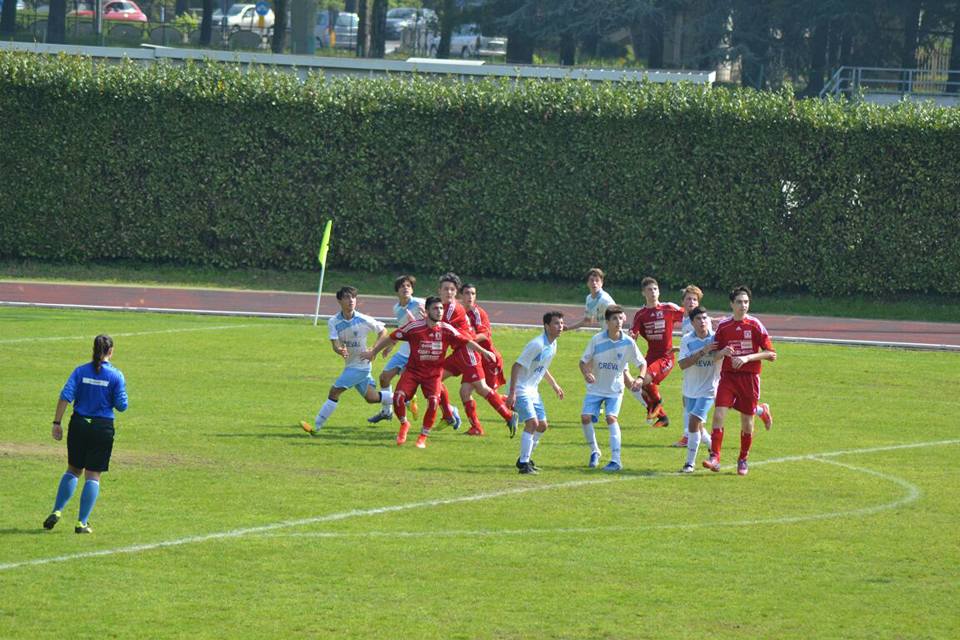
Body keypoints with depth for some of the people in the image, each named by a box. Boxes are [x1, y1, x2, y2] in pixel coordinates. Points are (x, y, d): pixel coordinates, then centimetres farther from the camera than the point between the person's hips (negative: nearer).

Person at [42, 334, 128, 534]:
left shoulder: (80, 371, 0)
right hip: (103, 427, -2)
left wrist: (57, 423, -4)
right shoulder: (116, 375, -6)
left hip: (79, 425, 2)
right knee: (93, 475, 4)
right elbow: (121, 405, -4)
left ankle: (57, 511, 6)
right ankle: (82, 522, 1)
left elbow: (65, 397, -7)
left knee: (73, 470, 18)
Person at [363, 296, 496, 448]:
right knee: (398, 396, -21)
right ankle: (404, 425, 10)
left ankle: (423, 437, -2)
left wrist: (484, 352, -6)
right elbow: (391, 338, -4)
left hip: (434, 374, 1)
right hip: (413, 371, -1)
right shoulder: (414, 327, -13)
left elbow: (467, 341, 0)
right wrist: (373, 352, 0)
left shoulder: (446, 330, -7)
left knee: (433, 402, -21)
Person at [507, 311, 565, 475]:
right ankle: (523, 463, -14)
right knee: (532, 423, -19)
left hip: (533, 390, 9)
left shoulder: (552, 344, 6)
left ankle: (525, 458, 24)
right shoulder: (537, 345, -23)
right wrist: (512, 393, -27)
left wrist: (554, 385, 29)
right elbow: (517, 366, -24)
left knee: (542, 425, 10)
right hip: (521, 389, -9)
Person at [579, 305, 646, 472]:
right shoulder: (597, 340, -12)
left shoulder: (628, 343, -11)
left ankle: (616, 460, -18)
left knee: (611, 418, -19)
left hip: (615, 389, -1)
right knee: (585, 417, -10)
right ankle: (594, 451, 15)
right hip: (596, 388, 1)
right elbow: (584, 361, -3)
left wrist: (640, 378, -21)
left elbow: (642, 363, -1)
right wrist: (587, 374, -25)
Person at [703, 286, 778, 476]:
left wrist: (747, 358, -16)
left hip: (749, 378, -1)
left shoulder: (755, 325, -3)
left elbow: (771, 354, -5)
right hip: (728, 375, 1)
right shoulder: (723, 326, 4)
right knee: (719, 414, -16)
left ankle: (743, 460, 22)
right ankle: (714, 457, -18)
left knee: (747, 422, 5)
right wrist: (723, 352, -12)